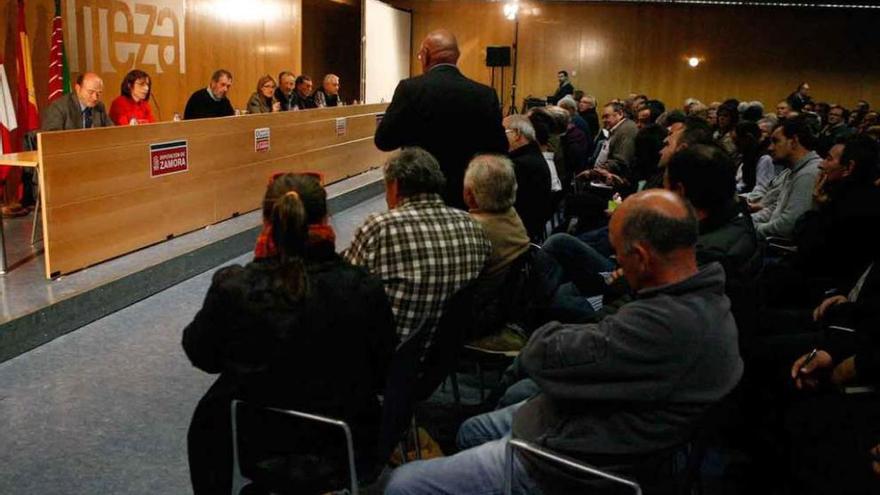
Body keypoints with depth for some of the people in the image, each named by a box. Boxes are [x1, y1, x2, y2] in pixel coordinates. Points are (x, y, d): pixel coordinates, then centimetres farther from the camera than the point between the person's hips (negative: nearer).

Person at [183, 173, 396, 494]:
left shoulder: (232, 287, -19)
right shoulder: (363, 289, -19)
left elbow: (201, 355, -1)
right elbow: (383, 375, -5)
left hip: (256, 444, 0)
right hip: (346, 446, 1)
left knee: (206, 422, 33)